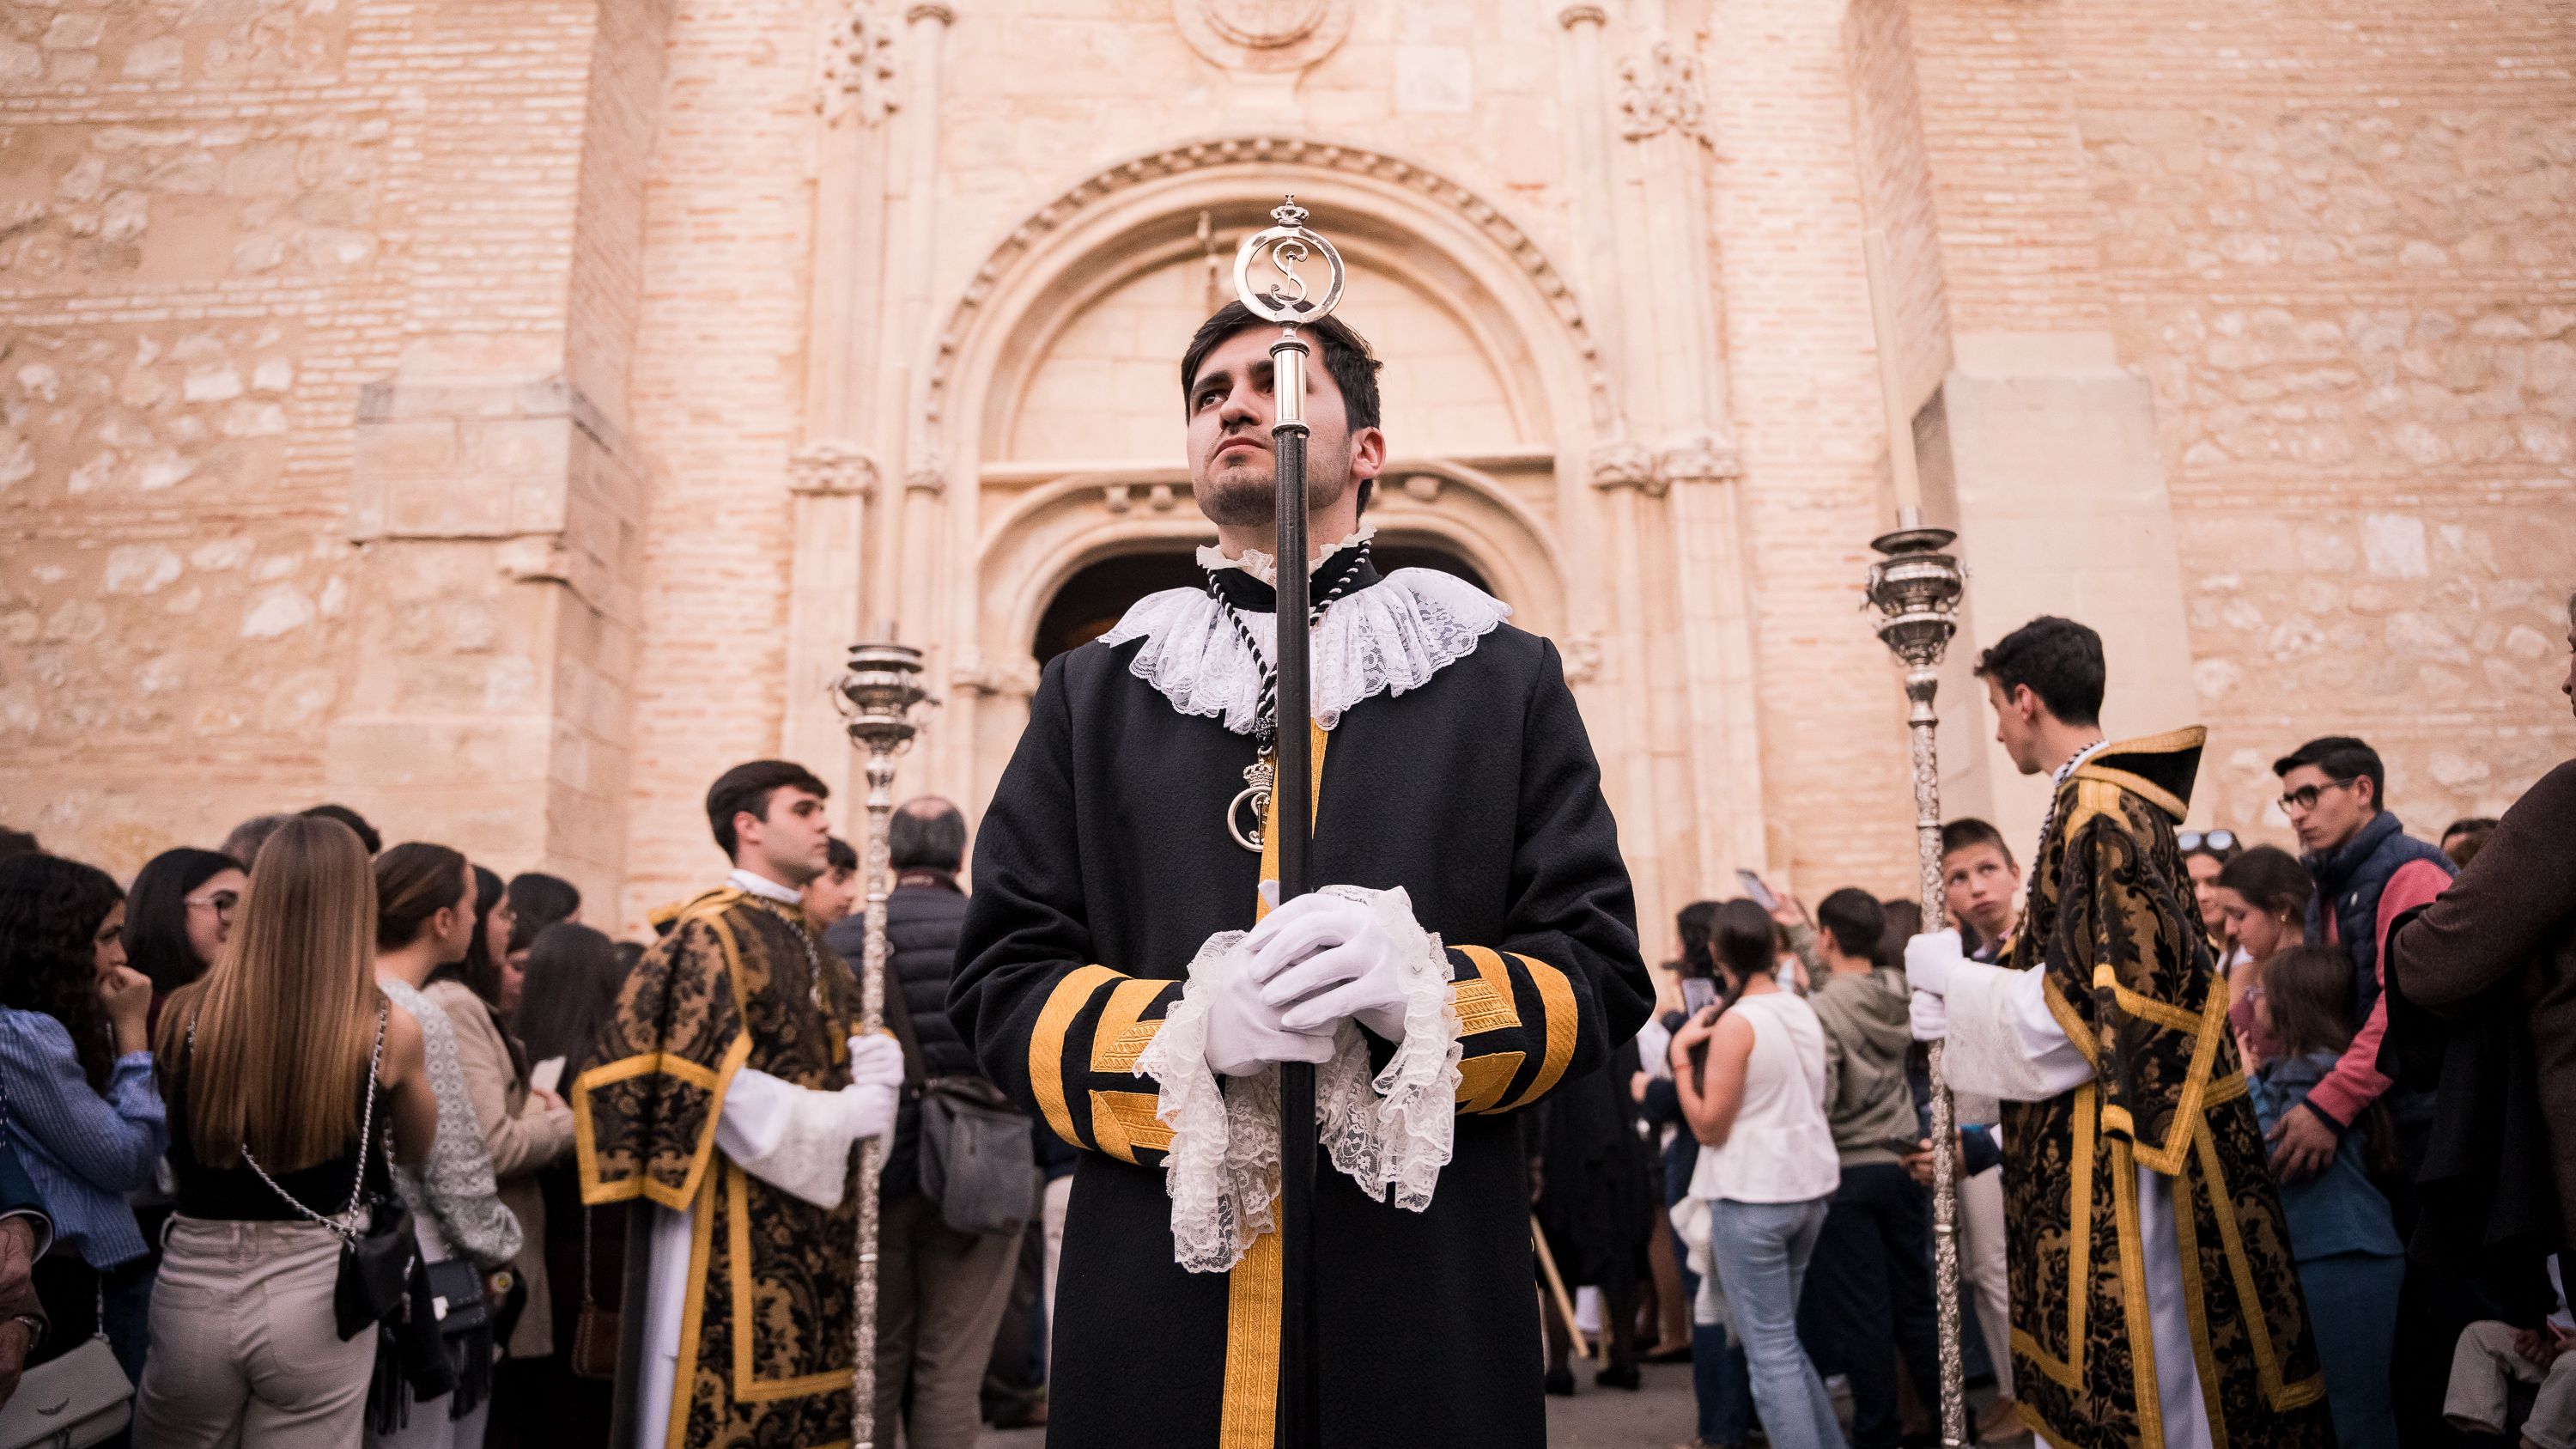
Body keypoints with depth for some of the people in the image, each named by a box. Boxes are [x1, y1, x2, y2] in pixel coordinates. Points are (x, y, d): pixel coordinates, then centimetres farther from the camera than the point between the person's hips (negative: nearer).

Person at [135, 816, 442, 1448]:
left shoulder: (184, 1014, -7)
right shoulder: (389, 1029, -12)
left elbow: (170, 1152, 15)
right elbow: (416, 1147, 10)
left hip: (194, 1287, 2)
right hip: (317, 1293, -2)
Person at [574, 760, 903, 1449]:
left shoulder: (812, 946, 18)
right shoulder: (710, 935, -8)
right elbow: (717, 1087, -16)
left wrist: (873, 1066, -1)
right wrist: (840, 1118, -11)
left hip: (817, 1220, 8)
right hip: (736, 1219, -8)